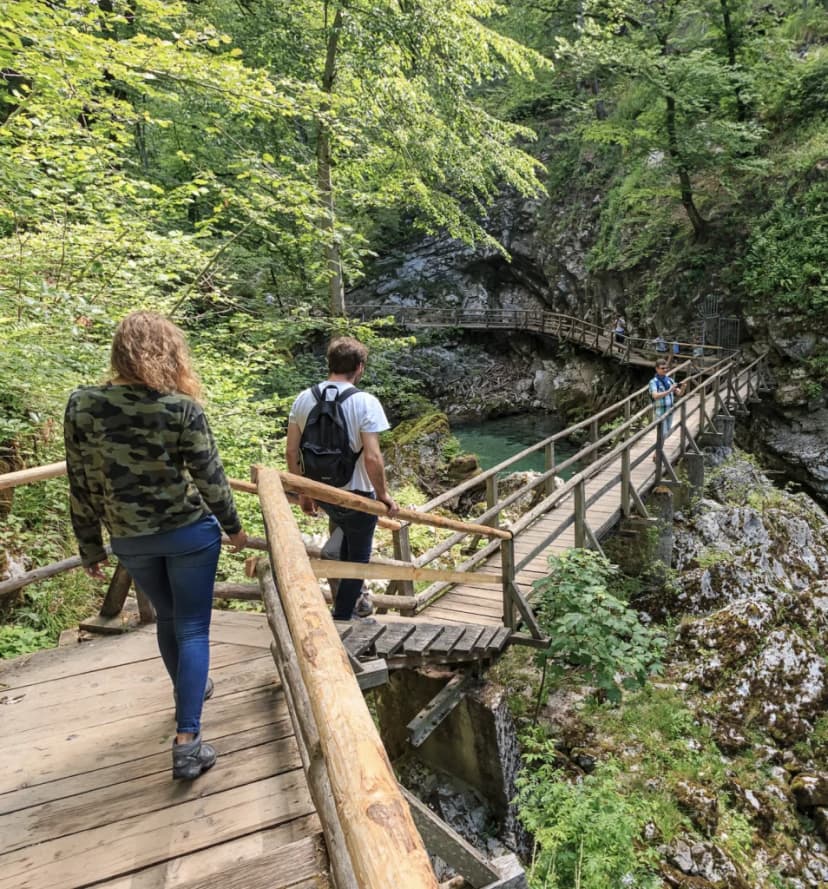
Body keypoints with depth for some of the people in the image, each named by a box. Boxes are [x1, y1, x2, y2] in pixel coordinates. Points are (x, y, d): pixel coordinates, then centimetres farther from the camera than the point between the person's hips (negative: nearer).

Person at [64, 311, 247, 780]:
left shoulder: (81, 405, -7)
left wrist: (90, 546, 9)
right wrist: (233, 527, 5)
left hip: (129, 540, 4)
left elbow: (81, 487, -2)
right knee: (192, 629, 6)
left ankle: (188, 690, 47)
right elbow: (210, 477, -11)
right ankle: (187, 742, 5)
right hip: (189, 533, -4)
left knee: (168, 618, 25)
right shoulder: (182, 408, -16)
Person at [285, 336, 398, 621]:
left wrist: (303, 493, 11)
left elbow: (291, 452, 0)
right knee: (357, 556, 16)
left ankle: (348, 593, 45)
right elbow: (372, 458, -24)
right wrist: (383, 494, -8)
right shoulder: (365, 402, -19)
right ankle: (343, 616, 28)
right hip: (356, 494, -5)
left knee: (348, 535, 32)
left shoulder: (304, 399, -3)